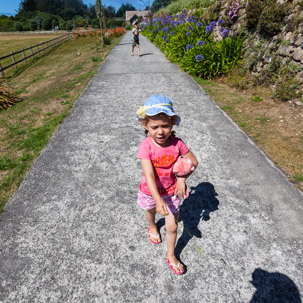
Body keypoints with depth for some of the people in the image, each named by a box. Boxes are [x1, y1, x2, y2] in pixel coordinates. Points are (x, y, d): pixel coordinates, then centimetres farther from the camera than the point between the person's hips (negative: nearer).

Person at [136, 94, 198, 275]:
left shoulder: (177, 143, -21)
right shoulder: (146, 147, -29)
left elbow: (194, 161, -6)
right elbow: (149, 175, -36)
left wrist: (182, 179, -18)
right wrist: (158, 200, -43)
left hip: (171, 191, 1)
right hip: (150, 192, 0)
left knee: (172, 227, 10)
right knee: (151, 212, 31)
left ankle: (171, 256, 39)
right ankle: (152, 227, 68)